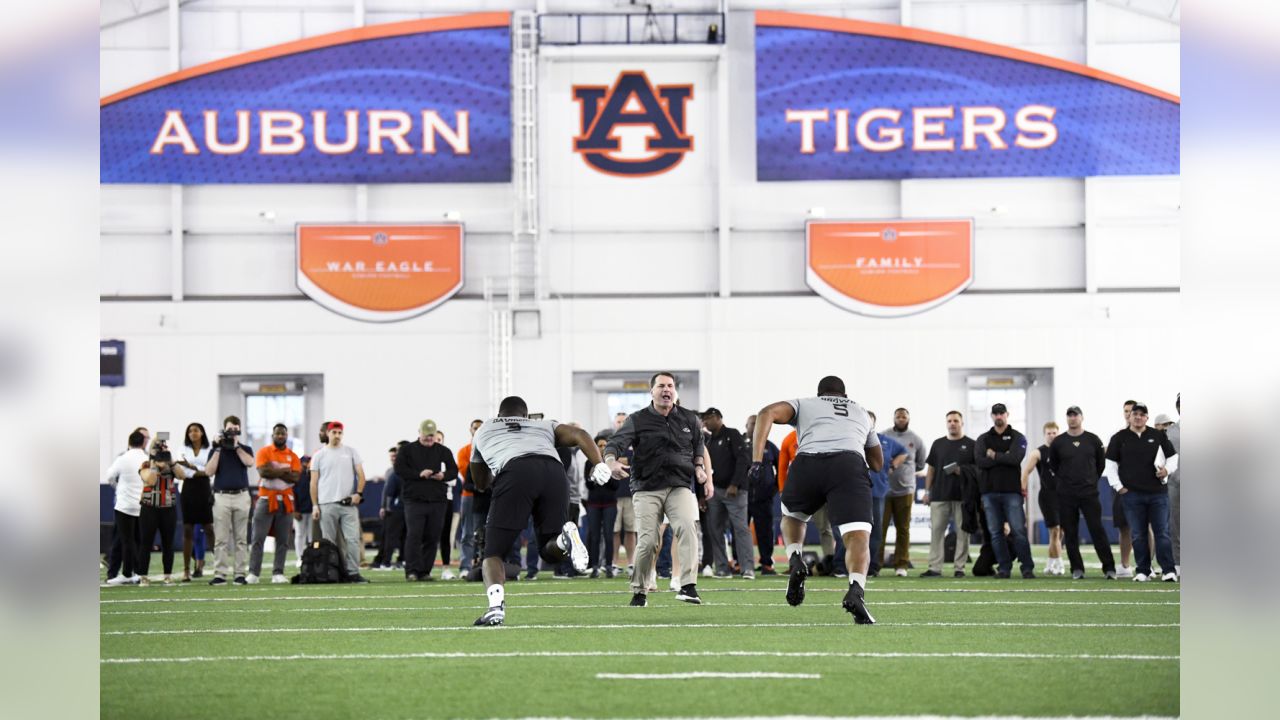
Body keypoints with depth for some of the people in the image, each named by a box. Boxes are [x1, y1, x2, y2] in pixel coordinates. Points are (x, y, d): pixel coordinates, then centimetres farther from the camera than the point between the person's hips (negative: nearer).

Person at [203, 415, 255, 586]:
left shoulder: (245, 449, 11)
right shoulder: (216, 450, 10)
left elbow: (249, 462, -11)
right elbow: (209, 472, -4)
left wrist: (236, 446, -8)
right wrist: (218, 449, -7)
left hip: (241, 496, 1)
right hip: (221, 496, -1)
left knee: (241, 539, 1)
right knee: (221, 539, -4)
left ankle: (240, 573, 3)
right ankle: (220, 574, -4)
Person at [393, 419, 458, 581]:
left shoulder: (443, 451, 15)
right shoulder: (407, 450, 7)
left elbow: (454, 470, 14)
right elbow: (399, 469, -3)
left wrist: (444, 475, -8)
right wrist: (419, 474, -14)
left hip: (437, 501, 3)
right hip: (414, 499, -3)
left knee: (432, 537, 2)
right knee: (414, 535, -10)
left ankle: (425, 571, 8)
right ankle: (412, 571, -10)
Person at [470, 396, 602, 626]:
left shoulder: (483, 431, 38)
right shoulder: (545, 426, 38)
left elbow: (481, 483, 49)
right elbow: (578, 435, 19)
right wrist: (598, 465, 7)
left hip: (515, 473, -2)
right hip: (554, 472, 2)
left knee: (494, 552, 5)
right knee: (551, 552, 15)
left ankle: (496, 605, -22)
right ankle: (565, 535, -21)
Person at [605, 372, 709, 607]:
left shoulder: (689, 419, 11)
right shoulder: (637, 420, 1)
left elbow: (698, 445, 28)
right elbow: (615, 443, -10)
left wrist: (699, 467, 10)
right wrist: (611, 461, -32)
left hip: (680, 486, 1)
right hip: (647, 488, -1)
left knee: (687, 527, -24)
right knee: (647, 541, -8)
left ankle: (688, 586, -29)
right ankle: (639, 591, 14)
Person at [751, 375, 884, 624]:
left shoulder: (804, 404, 31)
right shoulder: (862, 413, 38)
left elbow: (767, 413, 11)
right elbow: (878, 463, 46)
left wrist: (757, 458, 5)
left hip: (808, 465, 1)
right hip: (850, 464, 0)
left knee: (792, 516, 30)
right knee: (858, 538, -10)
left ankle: (795, 559, 2)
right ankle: (856, 589, -37)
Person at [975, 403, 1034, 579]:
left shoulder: (1017, 438, 7)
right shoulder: (983, 439, 14)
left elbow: (1016, 459, -12)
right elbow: (980, 461, -5)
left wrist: (994, 455, -4)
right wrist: (1004, 457, -7)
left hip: (1012, 491, -3)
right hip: (990, 491, 3)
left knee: (1018, 531, -8)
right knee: (996, 533, 2)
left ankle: (1027, 568, -5)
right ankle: (1003, 567, 7)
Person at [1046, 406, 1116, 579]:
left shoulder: (1093, 440, 4)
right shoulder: (1058, 442, 5)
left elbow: (1101, 463, 14)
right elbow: (1053, 465, 16)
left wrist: (1093, 479, 11)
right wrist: (1065, 479, 10)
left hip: (1089, 493, -1)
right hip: (1066, 495, 1)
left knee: (1098, 531, -7)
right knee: (1070, 533, 2)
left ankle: (1109, 568, -5)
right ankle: (1077, 569, 9)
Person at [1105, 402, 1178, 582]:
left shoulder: (1158, 436, 10)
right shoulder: (1119, 438, 8)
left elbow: (1173, 457, 16)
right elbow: (1110, 464, 8)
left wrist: (1167, 470, -4)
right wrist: (1118, 487, -1)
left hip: (1158, 492, 0)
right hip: (1131, 493, 0)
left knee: (1162, 532, -4)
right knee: (1138, 535, 2)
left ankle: (1169, 570, -6)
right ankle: (1143, 571, 7)